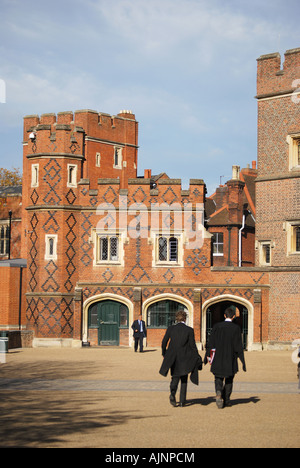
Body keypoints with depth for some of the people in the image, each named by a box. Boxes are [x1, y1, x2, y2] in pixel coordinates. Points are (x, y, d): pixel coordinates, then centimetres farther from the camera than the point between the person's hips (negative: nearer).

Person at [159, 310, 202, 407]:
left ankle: (173, 393, -12)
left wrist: (164, 354, 19)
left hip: (173, 358, 1)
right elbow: (192, 346, -8)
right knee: (184, 379, 14)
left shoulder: (170, 329, -4)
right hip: (185, 358, -1)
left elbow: (164, 342, 2)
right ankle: (182, 401, 13)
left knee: (175, 377, 16)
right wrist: (197, 358, 2)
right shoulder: (189, 330, -9)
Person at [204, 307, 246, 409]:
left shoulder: (217, 326, -2)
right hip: (231, 358, -1)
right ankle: (226, 400, 17)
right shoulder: (236, 328, -7)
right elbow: (239, 345, -7)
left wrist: (208, 355, 8)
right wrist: (242, 360, -3)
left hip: (218, 357, 1)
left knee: (218, 378, 10)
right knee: (229, 379, 15)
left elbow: (211, 342, 0)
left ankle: (218, 392, -19)